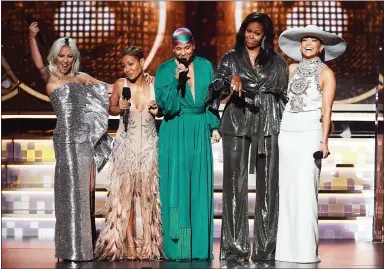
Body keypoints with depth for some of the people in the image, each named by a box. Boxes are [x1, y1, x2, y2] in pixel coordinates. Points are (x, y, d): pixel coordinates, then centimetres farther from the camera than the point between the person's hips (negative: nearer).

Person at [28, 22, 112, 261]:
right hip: (67, 137, -5)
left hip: (87, 137, 5)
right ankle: (72, 247, 4)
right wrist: (32, 37, -30)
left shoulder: (82, 77, 16)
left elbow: (107, 90, 19)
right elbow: (38, 63, -16)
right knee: (71, 188, -3)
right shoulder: (50, 79, 2)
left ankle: (86, 241, 18)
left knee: (87, 188, 6)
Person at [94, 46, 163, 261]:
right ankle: (128, 244, 5)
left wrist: (158, 110, -11)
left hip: (149, 145, 0)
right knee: (124, 193, -2)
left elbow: (162, 109, 11)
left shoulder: (154, 85, -4)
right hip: (125, 144, 0)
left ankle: (148, 245, 11)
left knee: (147, 194, 2)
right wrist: (120, 108, -9)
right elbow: (111, 109, 12)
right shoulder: (120, 85, -3)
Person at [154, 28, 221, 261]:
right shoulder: (165, 70, -2)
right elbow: (165, 106, -10)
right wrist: (175, 80, -21)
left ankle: (200, 246, 8)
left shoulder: (205, 66, 6)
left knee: (200, 188, 3)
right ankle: (177, 247, 1)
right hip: (175, 133, -2)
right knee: (177, 187, -4)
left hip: (200, 131, 3)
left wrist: (214, 126, 3)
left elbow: (212, 99, 12)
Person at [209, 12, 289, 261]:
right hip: (236, 124, 0)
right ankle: (235, 248, 0)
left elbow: (285, 94, 13)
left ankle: (266, 248, 2)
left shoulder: (277, 61, 12)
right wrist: (231, 81, -21)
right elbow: (217, 87, -1)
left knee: (268, 184, -2)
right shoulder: (230, 58, 10)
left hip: (268, 126, 1)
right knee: (235, 183, -3)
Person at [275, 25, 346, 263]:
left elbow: (326, 110, -5)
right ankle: (287, 247, 8)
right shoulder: (292, 69, 13)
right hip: (287, 133, 4)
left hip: (310, 134, -4)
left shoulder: (326, 74, 1)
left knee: (305, 191, -8)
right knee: (287, 190, 3)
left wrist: (324, 140, -13)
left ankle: (307, 249, -4)